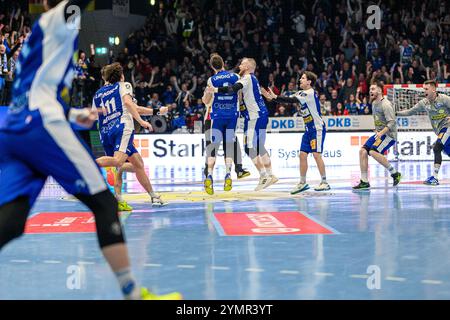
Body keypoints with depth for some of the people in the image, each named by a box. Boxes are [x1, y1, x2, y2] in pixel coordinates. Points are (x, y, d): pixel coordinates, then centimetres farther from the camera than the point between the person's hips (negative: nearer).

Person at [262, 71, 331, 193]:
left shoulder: (310, 93, -15)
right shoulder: (301, 93, 14)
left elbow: (292, 100, -25)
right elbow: (290, 100, 6)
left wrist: (274, 97, -25)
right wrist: (273, 97, -8)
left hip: (317, 128, -9)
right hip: (309, 129, 9)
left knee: (316, 154, -11)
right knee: (302, 155, 6)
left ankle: (324, 183, -4)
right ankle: (302, 183, 13)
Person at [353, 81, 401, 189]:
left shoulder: (385, 104, -17)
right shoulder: (374, 103, 12)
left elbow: (392, 122, -23)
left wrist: (381, 133, -33)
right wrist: (377, 130, 15)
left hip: (389, 134, -9)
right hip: (379, 133, 9)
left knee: (373, 152, -26)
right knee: (363, 151, -2)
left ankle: (395, 173, -13)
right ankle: (364, 181, 2)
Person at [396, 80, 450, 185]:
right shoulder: (424, 103, 6)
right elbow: (410, 112, 10)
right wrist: (396, 113, 2)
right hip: (440, 130, 7)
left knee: (436, 148, -18)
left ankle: (435, 177, -19)